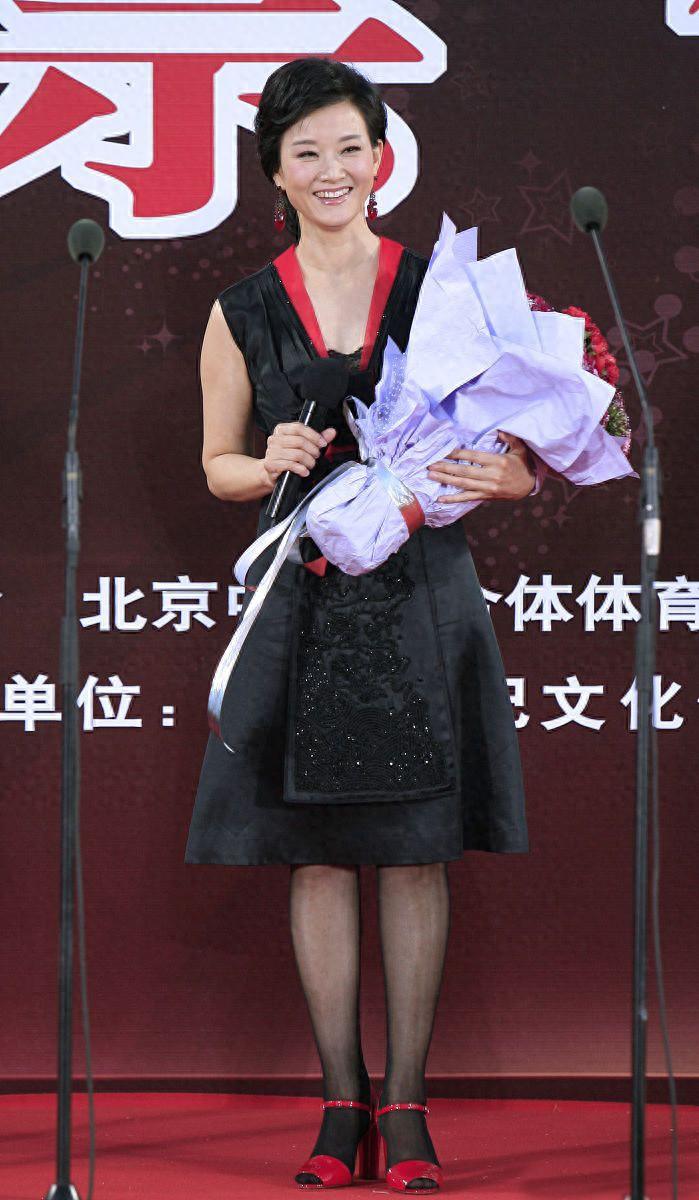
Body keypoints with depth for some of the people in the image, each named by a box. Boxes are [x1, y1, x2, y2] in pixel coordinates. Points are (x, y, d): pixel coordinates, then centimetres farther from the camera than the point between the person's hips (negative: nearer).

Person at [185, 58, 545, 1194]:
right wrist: (274, 464, -9)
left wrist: (511, 475, -18)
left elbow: (509, 433, 5)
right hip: (305, 602, 1)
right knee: (318, 854, 2)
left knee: (415, 851, 1)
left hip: (419, 597, -1)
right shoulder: (244, 312, 4)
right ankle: (341, 1106, 11)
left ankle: (405, 1105, 9)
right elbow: (219, 462, 12)